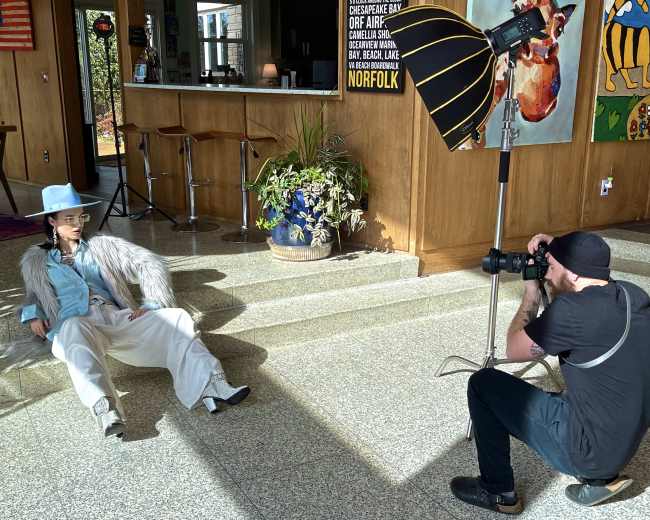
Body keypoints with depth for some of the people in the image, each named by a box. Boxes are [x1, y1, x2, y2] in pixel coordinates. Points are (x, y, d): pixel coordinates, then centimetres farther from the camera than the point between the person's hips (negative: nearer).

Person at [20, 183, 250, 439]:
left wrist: (151, 305, -1)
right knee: (76, 329, -42)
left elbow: (150, 264, 13)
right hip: (75, 323, -2)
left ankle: (210, 385, -41)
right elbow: (32, 296, 32)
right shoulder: (35, 259, 21)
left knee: (176, 317, -23)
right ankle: (104, 410, -61)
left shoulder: (101, 245, 20)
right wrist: (33, 315, 7)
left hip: (116, 317, 2)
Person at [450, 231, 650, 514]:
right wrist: (558, 252, 10)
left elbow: (514, 351, -8)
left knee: (483, 384, 1)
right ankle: (601, 475, 17)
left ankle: (497, 492, 13)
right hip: (624, 444, 8)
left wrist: (531, 294, 2)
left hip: (586, 449, -8)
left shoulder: (572, 309, -25)